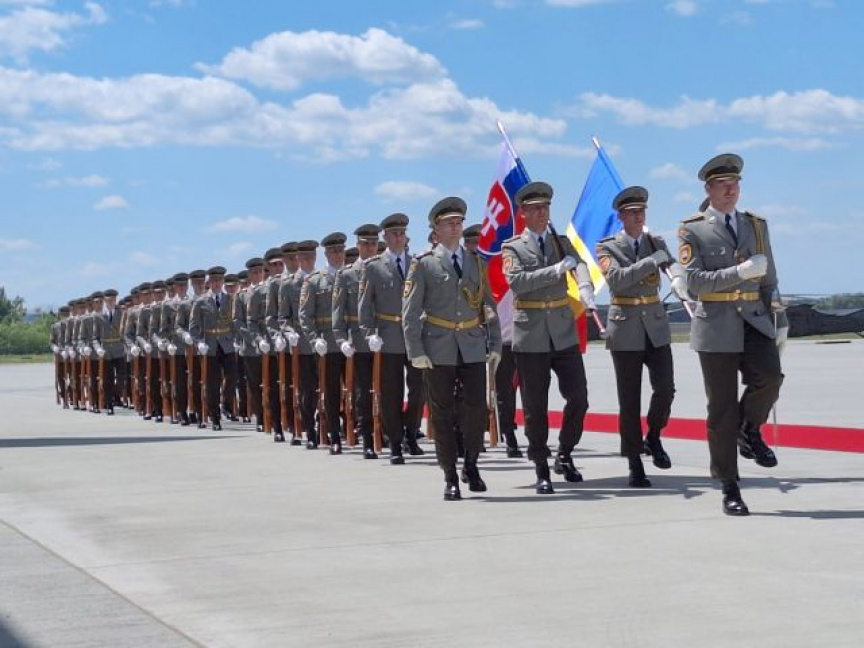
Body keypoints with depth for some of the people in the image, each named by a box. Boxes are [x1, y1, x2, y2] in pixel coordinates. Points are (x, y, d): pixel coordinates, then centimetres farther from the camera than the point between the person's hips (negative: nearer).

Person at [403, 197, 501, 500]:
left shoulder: (476, 262, 13)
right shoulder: (423, 264, 2)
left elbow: (489, 306, 14)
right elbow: (410, 312, -1)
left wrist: (495, 344, 6)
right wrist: (416, 352, -9)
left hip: (473, 346, 3)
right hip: (439, 347, -2)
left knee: (477, 407, -3)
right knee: (442, 414, 0)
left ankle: (471, 465, 19)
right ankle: (450, 478, 9)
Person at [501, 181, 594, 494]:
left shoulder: (562, 243, 11)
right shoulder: (512, 248, 2)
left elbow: (579, 264, -10)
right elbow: (517, 281, -16)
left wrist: (585, 287, -32)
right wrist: (557, 269, -23)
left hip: (564, 334, 3)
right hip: (531, 337, -3)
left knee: (578, 398, 3)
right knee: (535, 407, 1)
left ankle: (564, 456, 24)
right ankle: (541, 471, 10)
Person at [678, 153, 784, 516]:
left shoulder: (756, 225, 14)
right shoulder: (692, 231, 1)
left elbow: (768, 279, 16)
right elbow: (694, 282, -10)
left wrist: (780, 321, 11)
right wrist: (740, 272, -19)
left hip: (754, 321, 3)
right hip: (717, 326, -3)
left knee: (769, 376, -24)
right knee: (722, 408, 0)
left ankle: (749, 430, 7)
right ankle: (729, 489, 9)